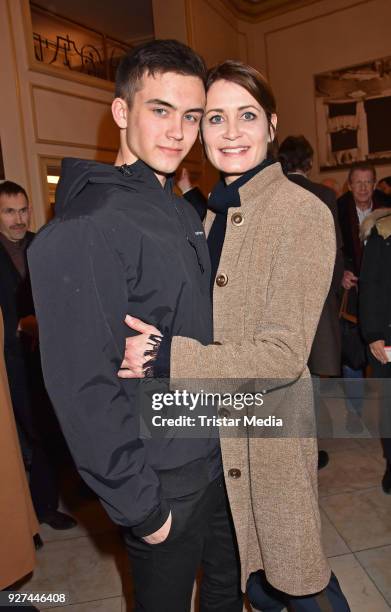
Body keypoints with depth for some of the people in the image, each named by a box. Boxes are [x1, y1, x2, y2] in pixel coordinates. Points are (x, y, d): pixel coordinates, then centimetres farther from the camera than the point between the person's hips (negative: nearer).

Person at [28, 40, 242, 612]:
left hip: (220, 452, 8)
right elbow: (84, 386, -24)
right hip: (165, 476, -7)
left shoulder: (183, 210, 5)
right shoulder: (84, 229, -23)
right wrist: (139, 505, -17)